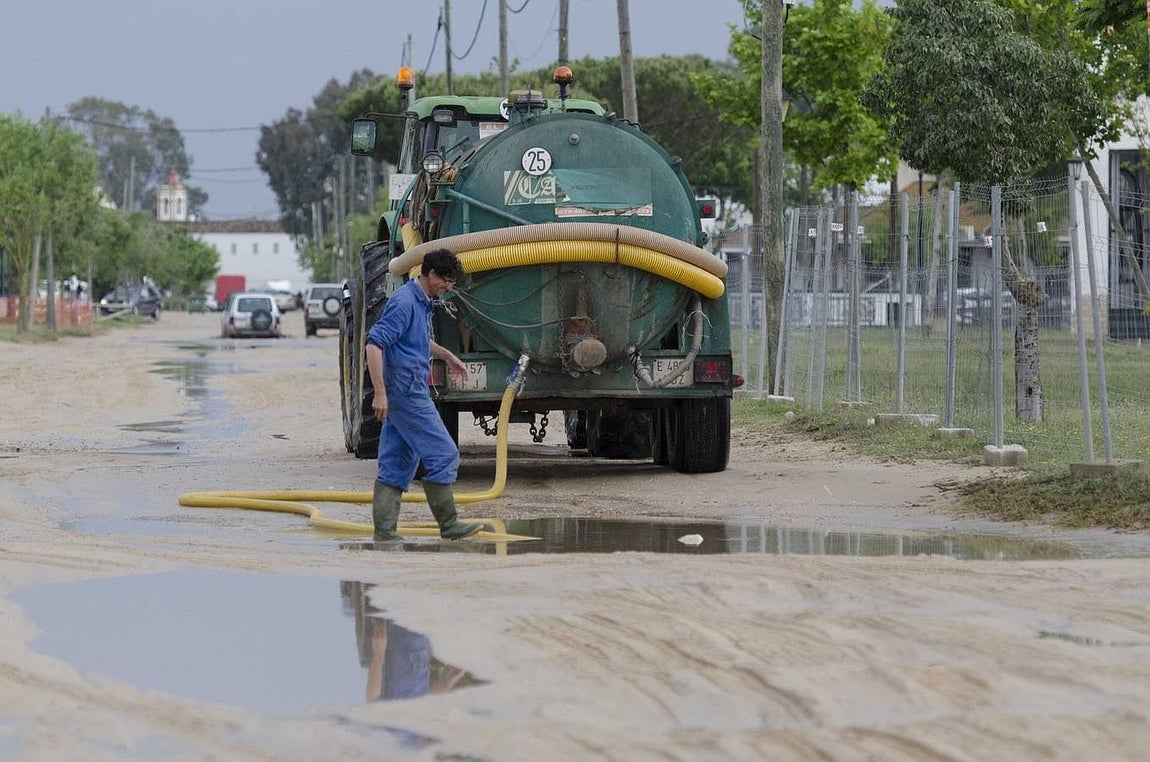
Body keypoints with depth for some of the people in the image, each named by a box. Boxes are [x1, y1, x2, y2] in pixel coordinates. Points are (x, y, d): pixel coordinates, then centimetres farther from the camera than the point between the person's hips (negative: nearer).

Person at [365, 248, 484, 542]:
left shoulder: (423, 303, 16)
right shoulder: (404, 302, -15)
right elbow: (374, 344, -22)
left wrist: (446, 356, 27)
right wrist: (380, 393, -25)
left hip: (410, 390, 10)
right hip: (406, 389, -10)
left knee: (397, 464, 7)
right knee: (442, 455, -7)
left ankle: (384, 530, 6)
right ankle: (449, 524, -2)